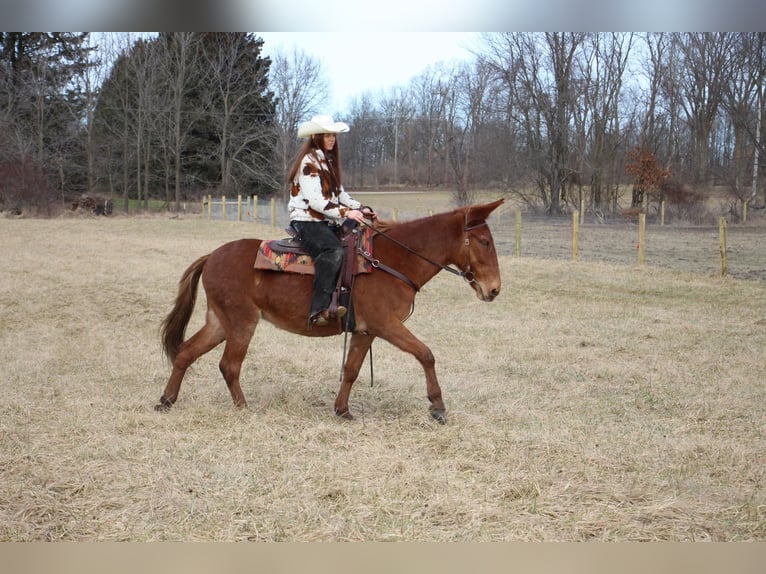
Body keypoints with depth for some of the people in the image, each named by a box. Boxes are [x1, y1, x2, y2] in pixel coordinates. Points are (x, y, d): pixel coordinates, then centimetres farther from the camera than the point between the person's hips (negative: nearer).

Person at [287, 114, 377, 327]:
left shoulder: (328, 160, 20)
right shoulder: (309, 162, -10)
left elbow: (340, 194, 23)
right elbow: (315, 201, -19)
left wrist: (361, 209, 8)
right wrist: (346, 212, -23)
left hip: (327, 222, 10)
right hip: (307, 222, -10)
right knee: (333, 251, -35)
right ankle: (319, 310, -41)